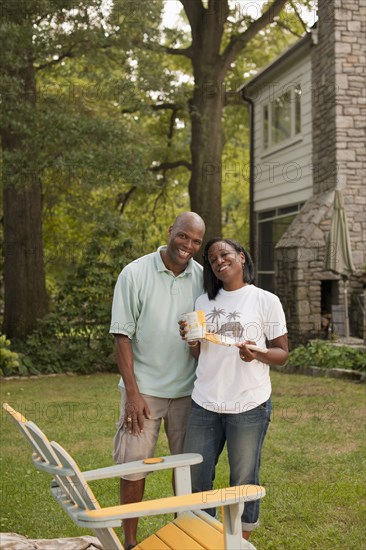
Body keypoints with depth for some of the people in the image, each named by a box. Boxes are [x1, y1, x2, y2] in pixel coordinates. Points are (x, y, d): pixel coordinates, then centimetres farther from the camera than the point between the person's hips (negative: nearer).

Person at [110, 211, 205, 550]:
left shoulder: (203, 278, 0)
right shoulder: (135, 274, -9)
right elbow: (122, 335, -9)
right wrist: (133, 392, -12)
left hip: (188, 389, 3)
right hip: (145, 389, -3)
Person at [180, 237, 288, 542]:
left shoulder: (266, 301, -3)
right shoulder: (204, 302, 10)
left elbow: (282, 353, -2)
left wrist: (257, 354, -21)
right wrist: (191, 341, -5)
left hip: (249, 406, -4)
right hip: (204, 405, 4)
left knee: (244, 482, 7)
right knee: (194, 479, 10)